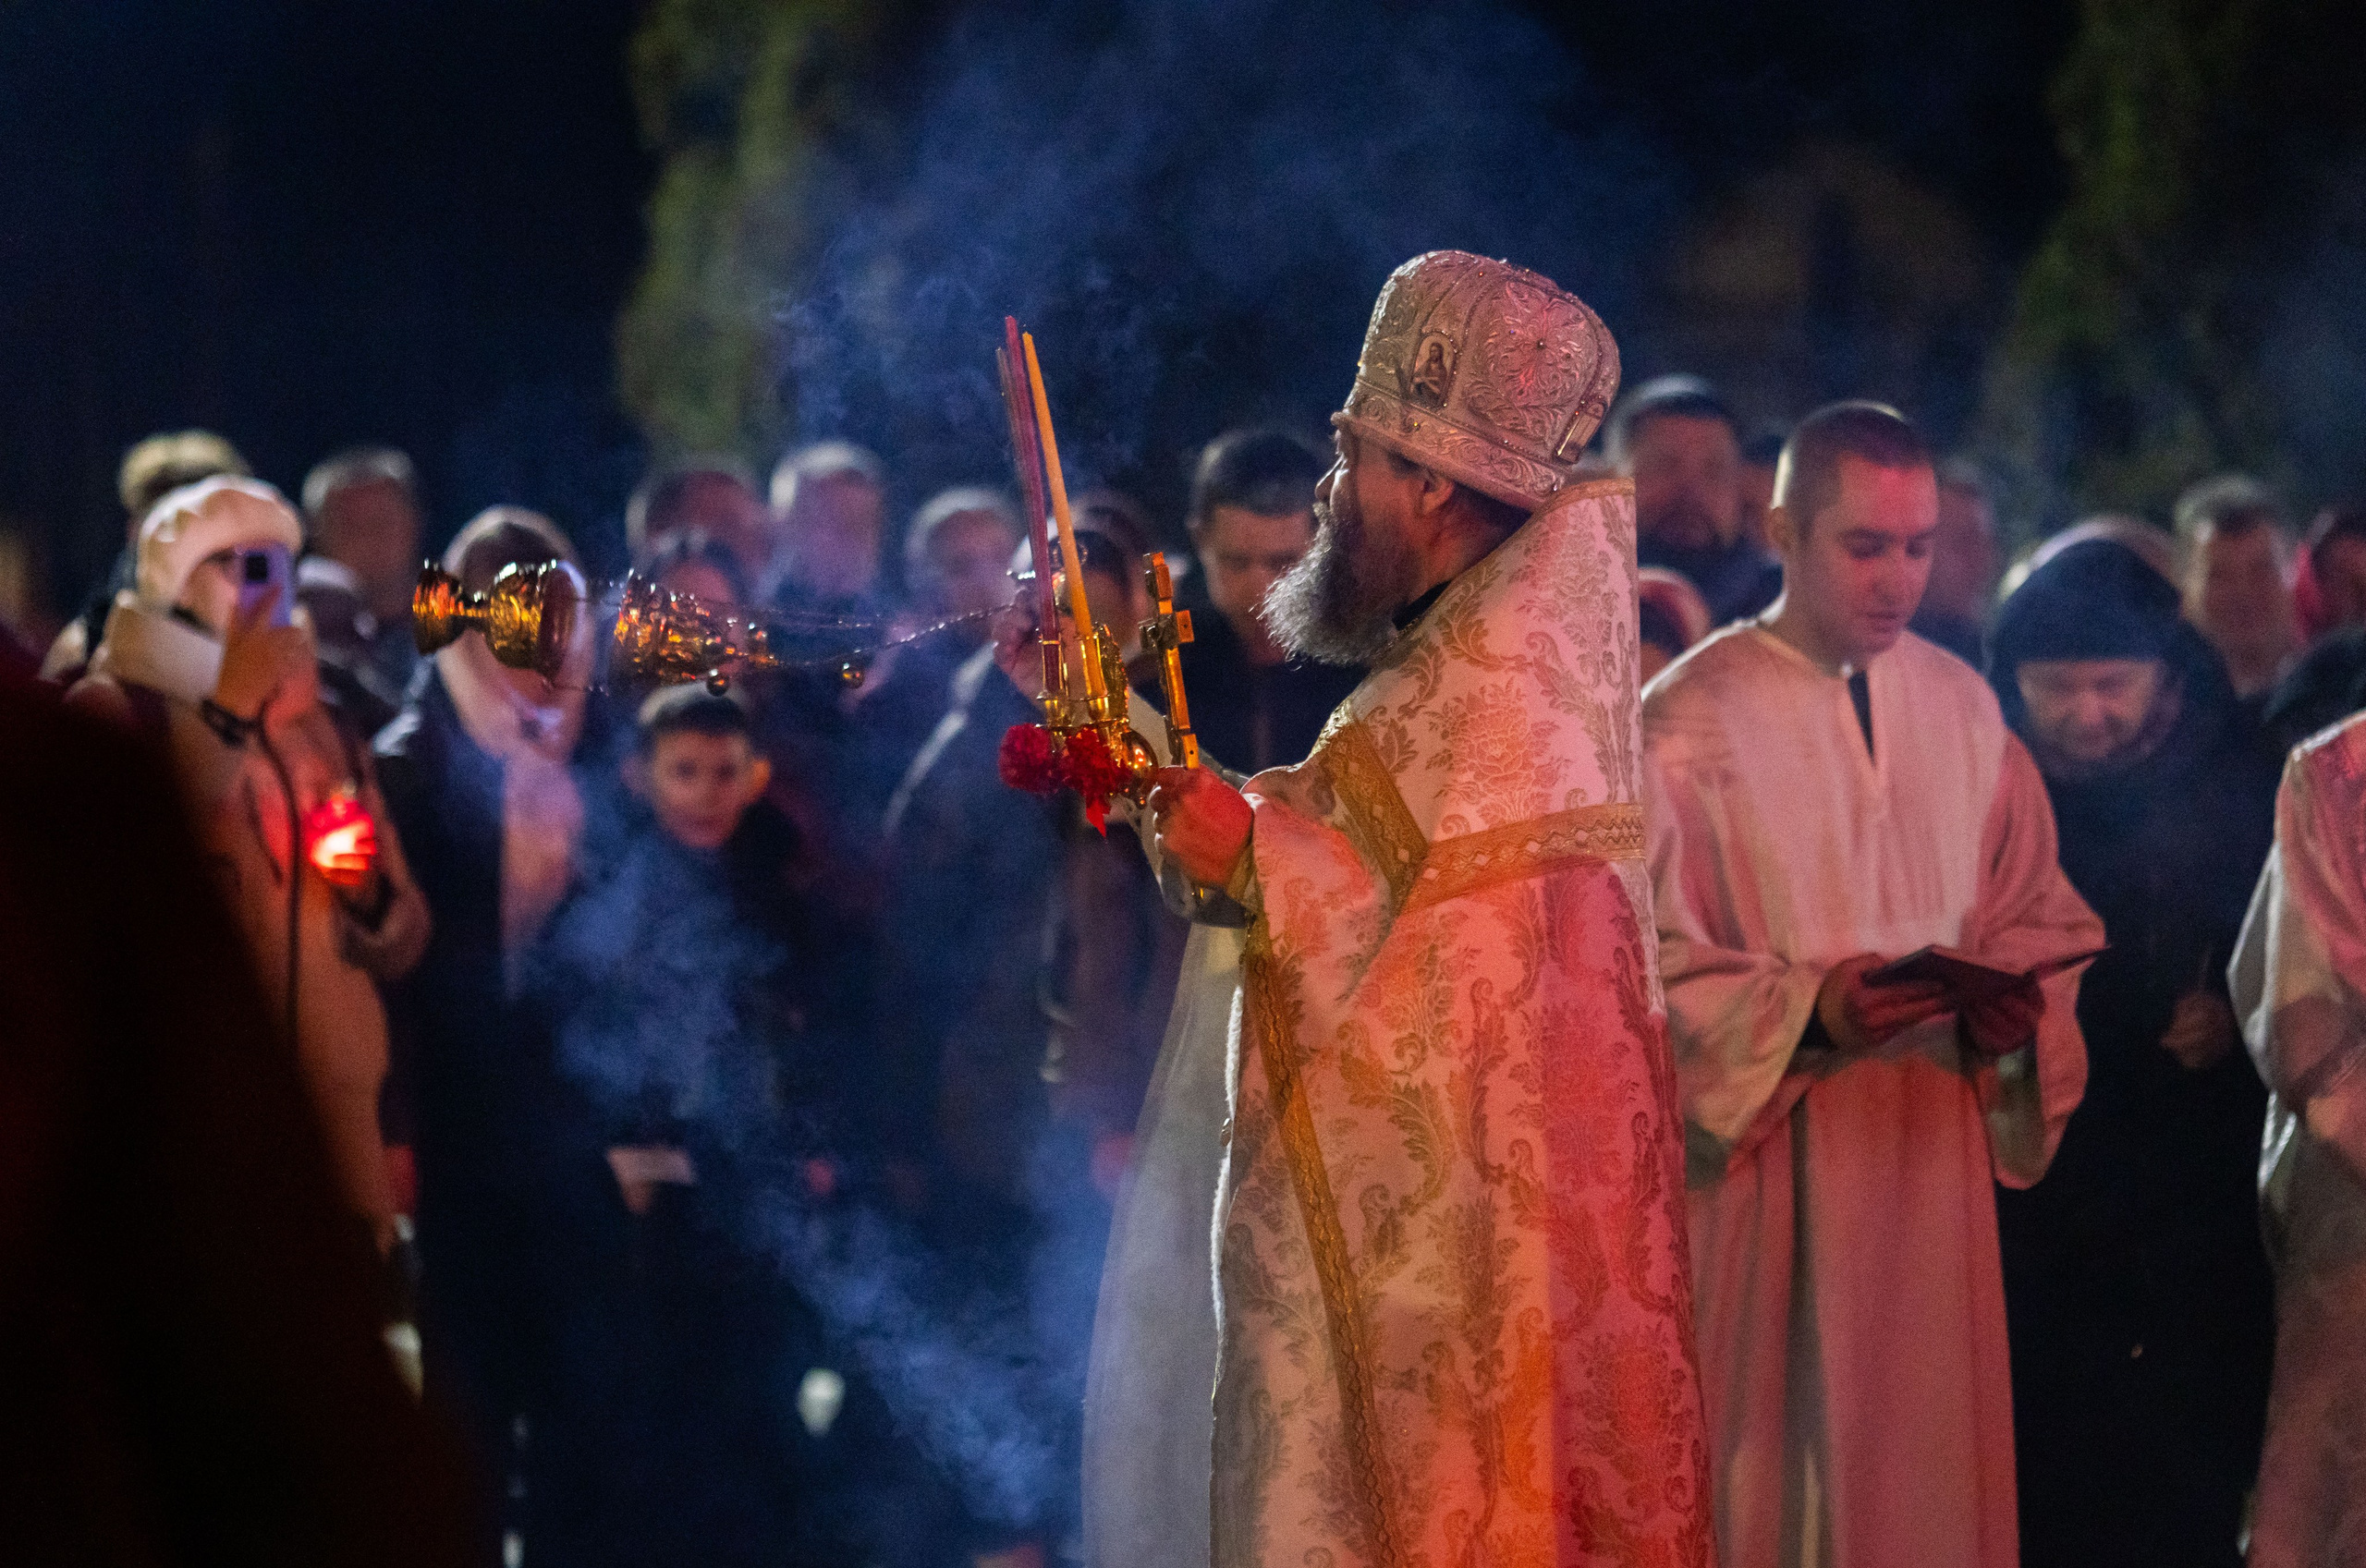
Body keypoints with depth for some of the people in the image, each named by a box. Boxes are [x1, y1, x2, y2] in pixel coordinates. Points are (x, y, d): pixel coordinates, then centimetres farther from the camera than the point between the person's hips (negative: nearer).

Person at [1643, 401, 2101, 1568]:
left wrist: (2016, 1001, -8)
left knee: (1930, 1468, 4)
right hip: (1767, 1175, -4)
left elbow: (2033, 911, 14)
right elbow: (1644, 967, -9)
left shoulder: (1963, 710, 9)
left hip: (1934, 1155, 4)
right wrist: (1804, 1010, -23)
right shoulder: (1691, 720, -6)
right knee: (1772, 1472, -3)